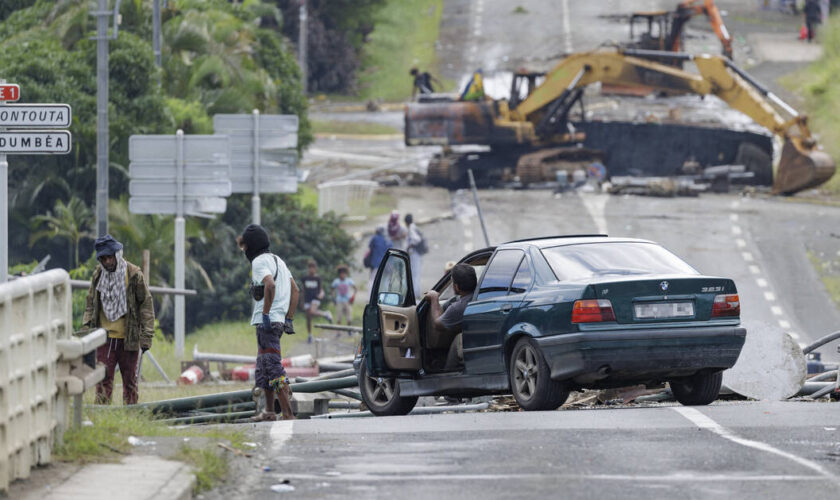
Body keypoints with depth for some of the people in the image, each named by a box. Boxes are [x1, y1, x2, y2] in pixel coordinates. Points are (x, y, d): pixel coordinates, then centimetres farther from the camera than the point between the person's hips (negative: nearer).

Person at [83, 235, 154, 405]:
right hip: (105, 338, 2)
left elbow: (146, 306, -3)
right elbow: (90, 304, 15)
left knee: (130, 380, 8)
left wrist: (146, 338, -8)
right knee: (103, 379, -5)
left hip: (128, 338, -2)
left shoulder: (134, 275, -6)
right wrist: (86, 328, 3)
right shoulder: (98, 275, 5)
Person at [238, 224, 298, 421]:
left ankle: (288, 414, -18)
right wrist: (289, 318, 20)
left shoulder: (260, 261, -9)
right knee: (263, 367, 20)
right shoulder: (277, 260, 21)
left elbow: (270, 285, -28)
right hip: (278, 321, 10)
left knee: (274, 367, -12)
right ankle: (269, 412, 25)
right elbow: (295, 290, 22)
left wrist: (265, 313, -23)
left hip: (266, 322, -10)